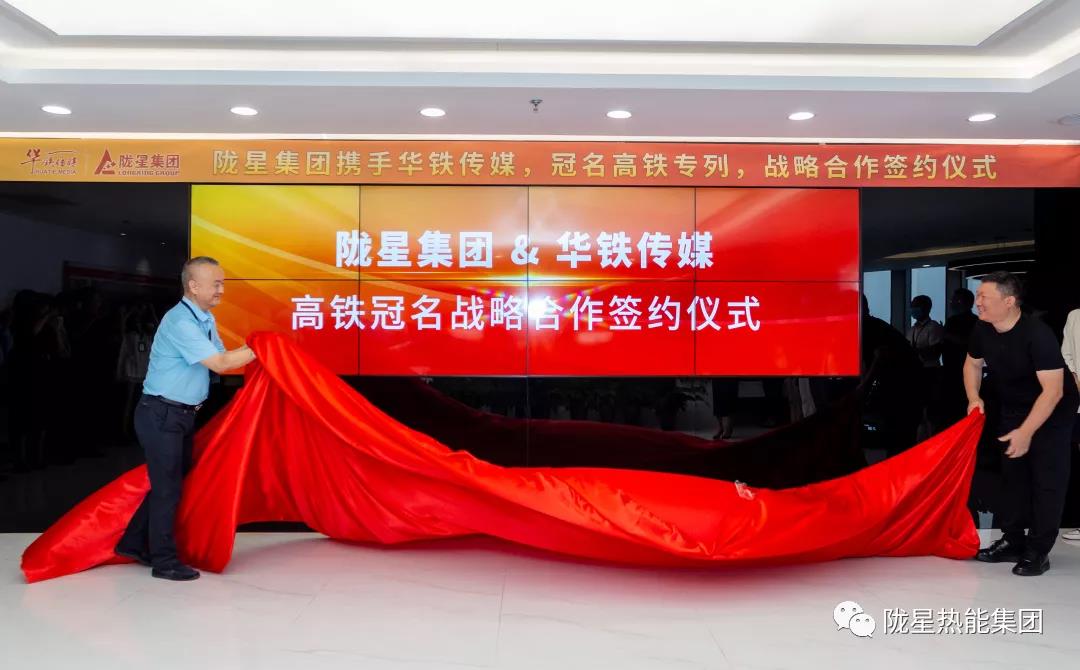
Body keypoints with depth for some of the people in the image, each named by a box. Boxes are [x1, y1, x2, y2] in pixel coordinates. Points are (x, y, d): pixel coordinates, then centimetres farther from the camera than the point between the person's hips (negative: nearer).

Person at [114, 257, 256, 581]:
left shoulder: (205, 320, 9)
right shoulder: (180, 322, -22)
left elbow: (221, 355, 8)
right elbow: (220, 364, -24)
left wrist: (251, 348, -5)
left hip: (181, 414, 9)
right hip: (161, 415, -9)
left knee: (172, 482, 16)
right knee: (168, 487, 0)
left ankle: (134, 543, 30)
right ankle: (165, 561, 12)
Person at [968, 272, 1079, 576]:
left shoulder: (1037, 334, -30)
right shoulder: (983, 330, -11)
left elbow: (1053, 390, -31)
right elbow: (973, 364, 9)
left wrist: (1026, 431, -33)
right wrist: (974, 398, -7)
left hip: (1052, 413, -6)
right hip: (1012, 409, 7)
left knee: (1046, 481, -6)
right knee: (1012, 475, 10)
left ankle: (1038, 552, 2)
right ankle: (1013, 541, 20)